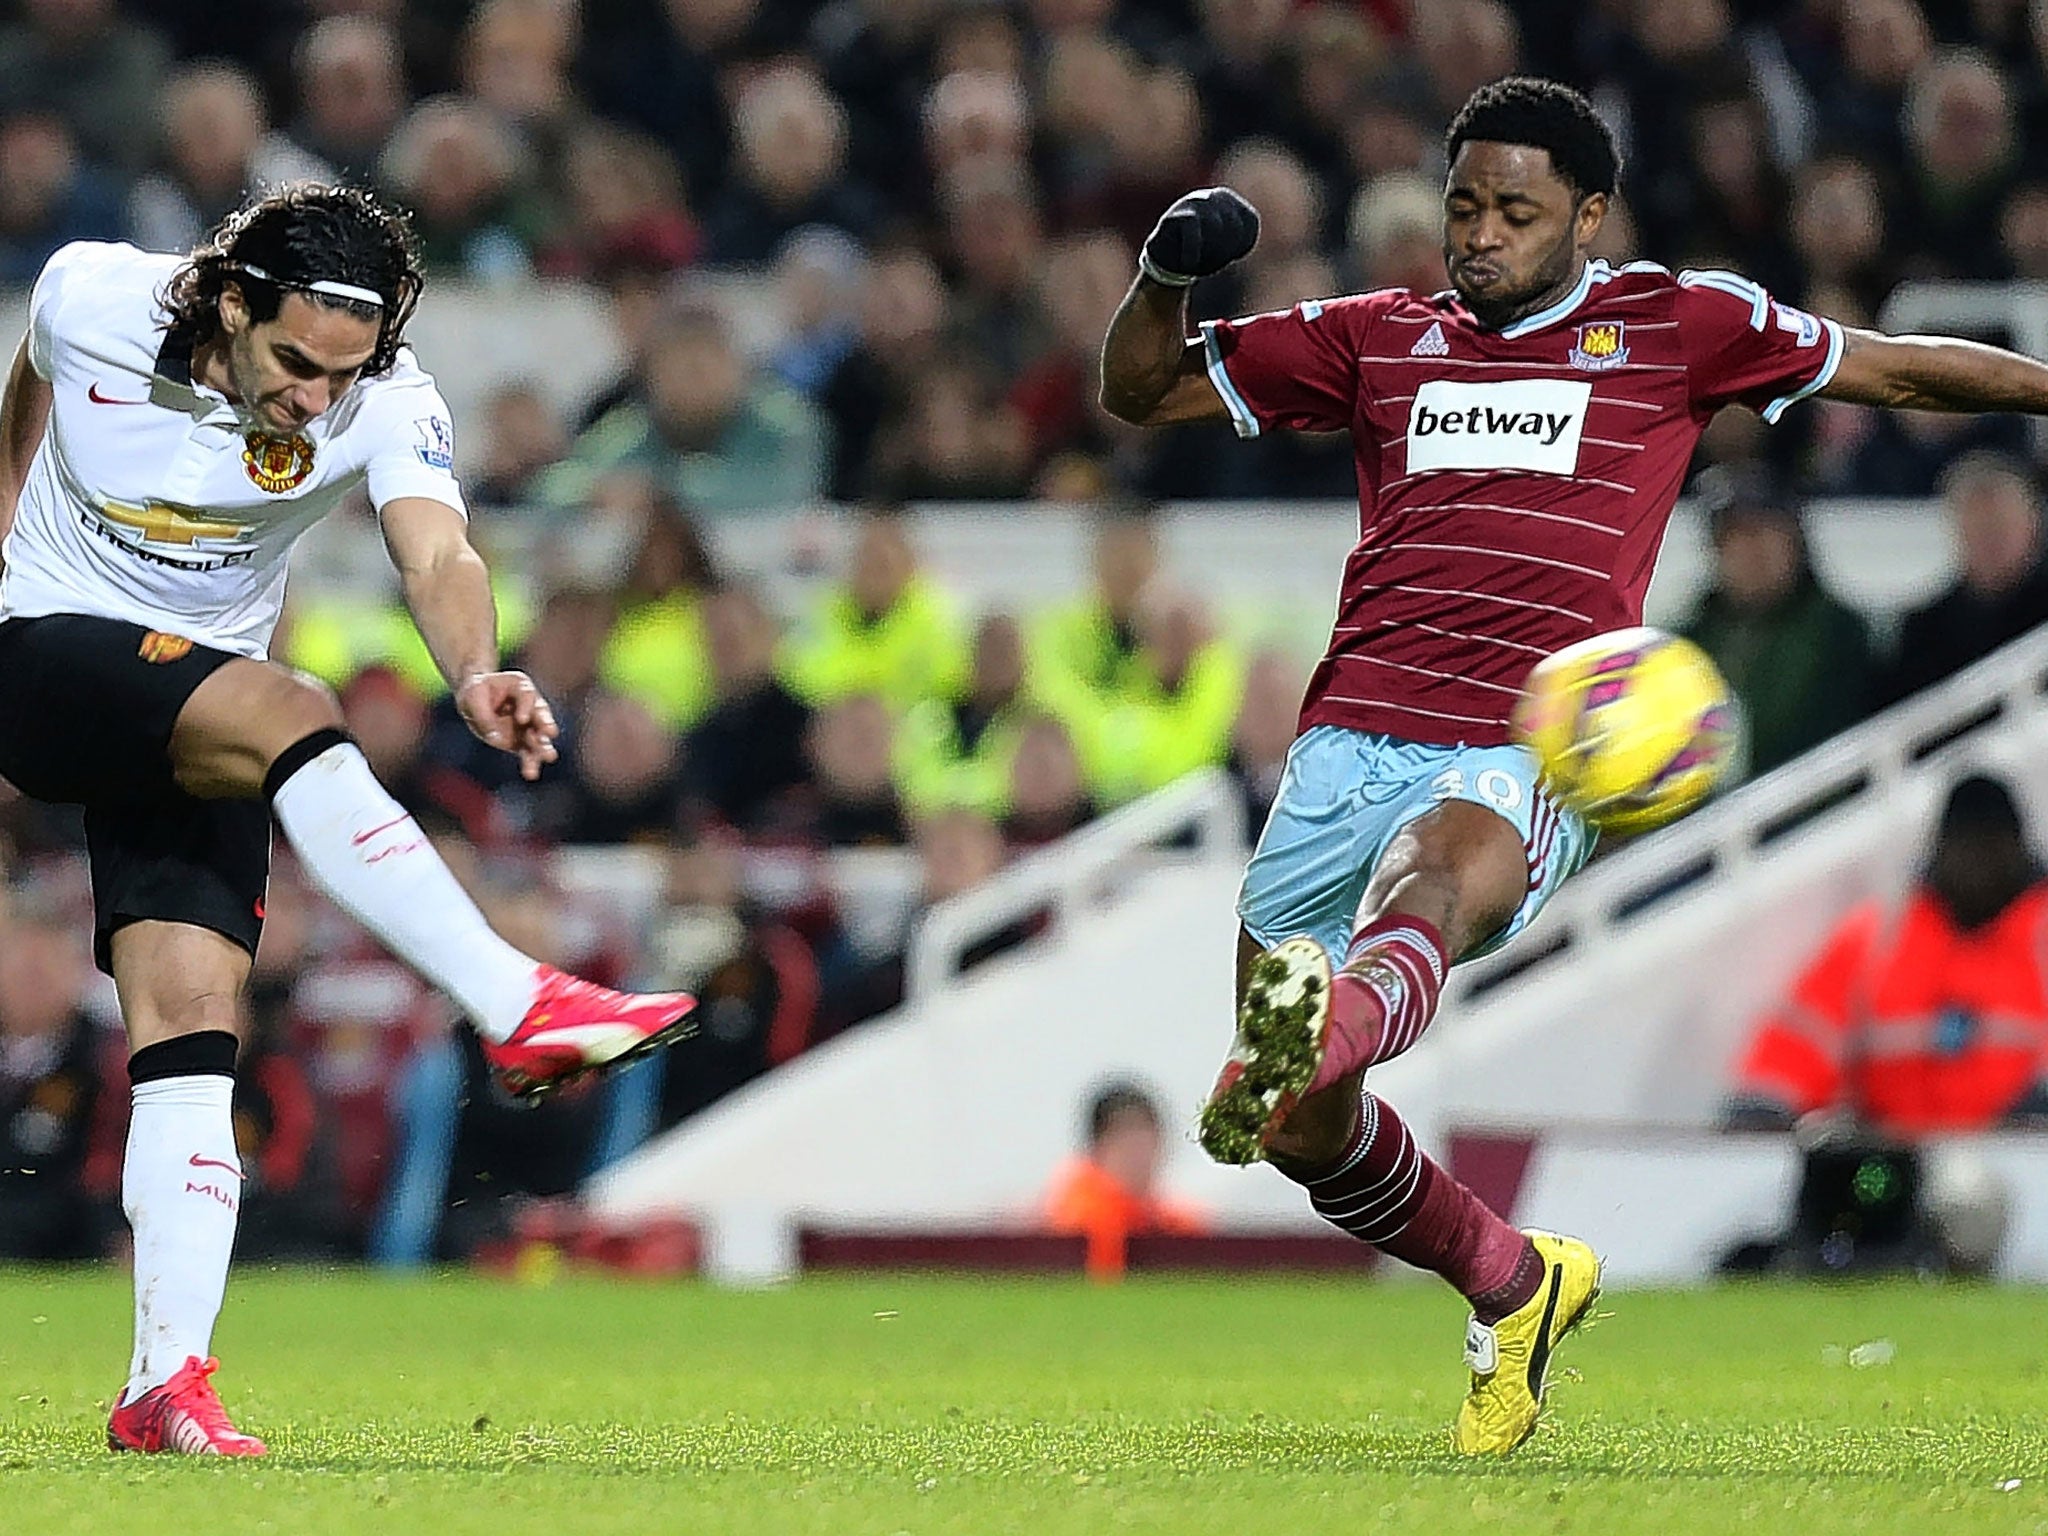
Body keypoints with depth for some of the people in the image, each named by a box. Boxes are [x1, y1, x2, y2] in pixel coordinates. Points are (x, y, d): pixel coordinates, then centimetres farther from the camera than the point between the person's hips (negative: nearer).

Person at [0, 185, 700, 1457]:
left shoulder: (387, 401, -14)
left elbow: (439, 554, -32)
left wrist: (476, 674, -52)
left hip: (200, 713, 4)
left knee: (193, 1024, -9)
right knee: (294, 720, -31)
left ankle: (166, 1382, -10)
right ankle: (520, 1009, -42)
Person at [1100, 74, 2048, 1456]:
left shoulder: (1672, 325, 14)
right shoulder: (1378, 339, 20)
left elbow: (1889, 368, 23)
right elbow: (1143, 391, 24)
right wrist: (1165, 276, 4)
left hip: (1526, 763, -4)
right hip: (1349, 743, 4)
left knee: (1428, 871, -41)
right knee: (1305, 1134, 2)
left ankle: (1319, 1033, -75)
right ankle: (1514, 1285, 28)